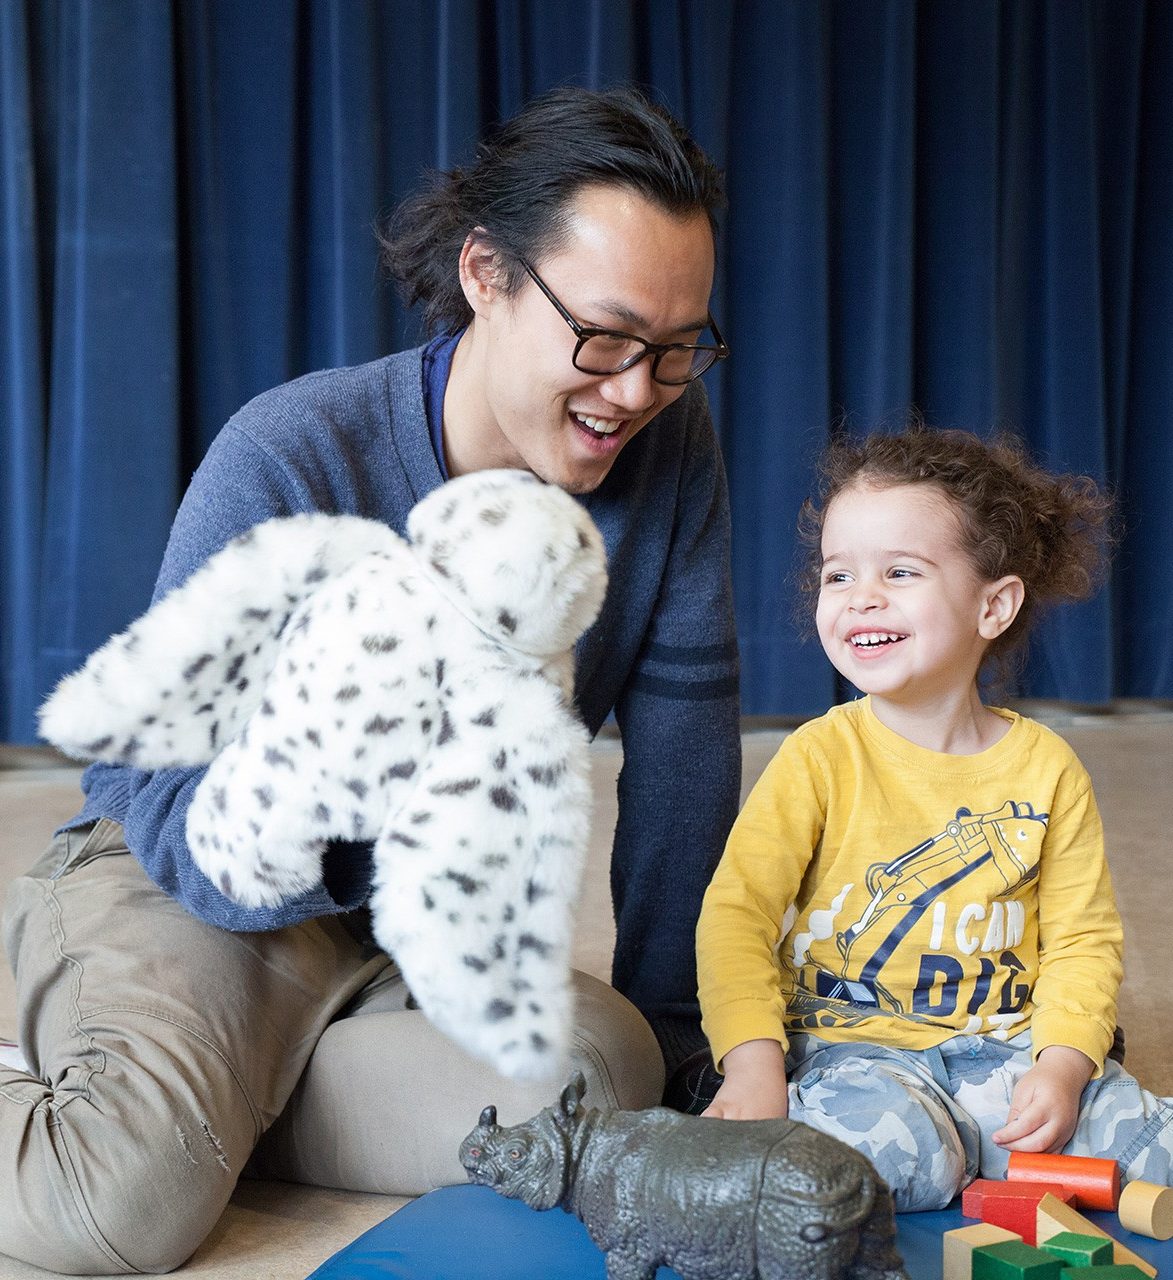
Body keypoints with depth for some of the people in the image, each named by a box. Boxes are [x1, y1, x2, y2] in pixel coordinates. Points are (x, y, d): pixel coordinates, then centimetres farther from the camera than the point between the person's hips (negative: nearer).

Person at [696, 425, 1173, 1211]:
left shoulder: (1047, 768, 2)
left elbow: (1084, 939, 4)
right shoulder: (821, 758, -6)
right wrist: (753, 1064, -25)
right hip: (852, 1046, -3)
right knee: (891, 1148, -32)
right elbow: (738, 910, -12)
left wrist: (1064, 1065, -13)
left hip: (1004, 1046, 3)